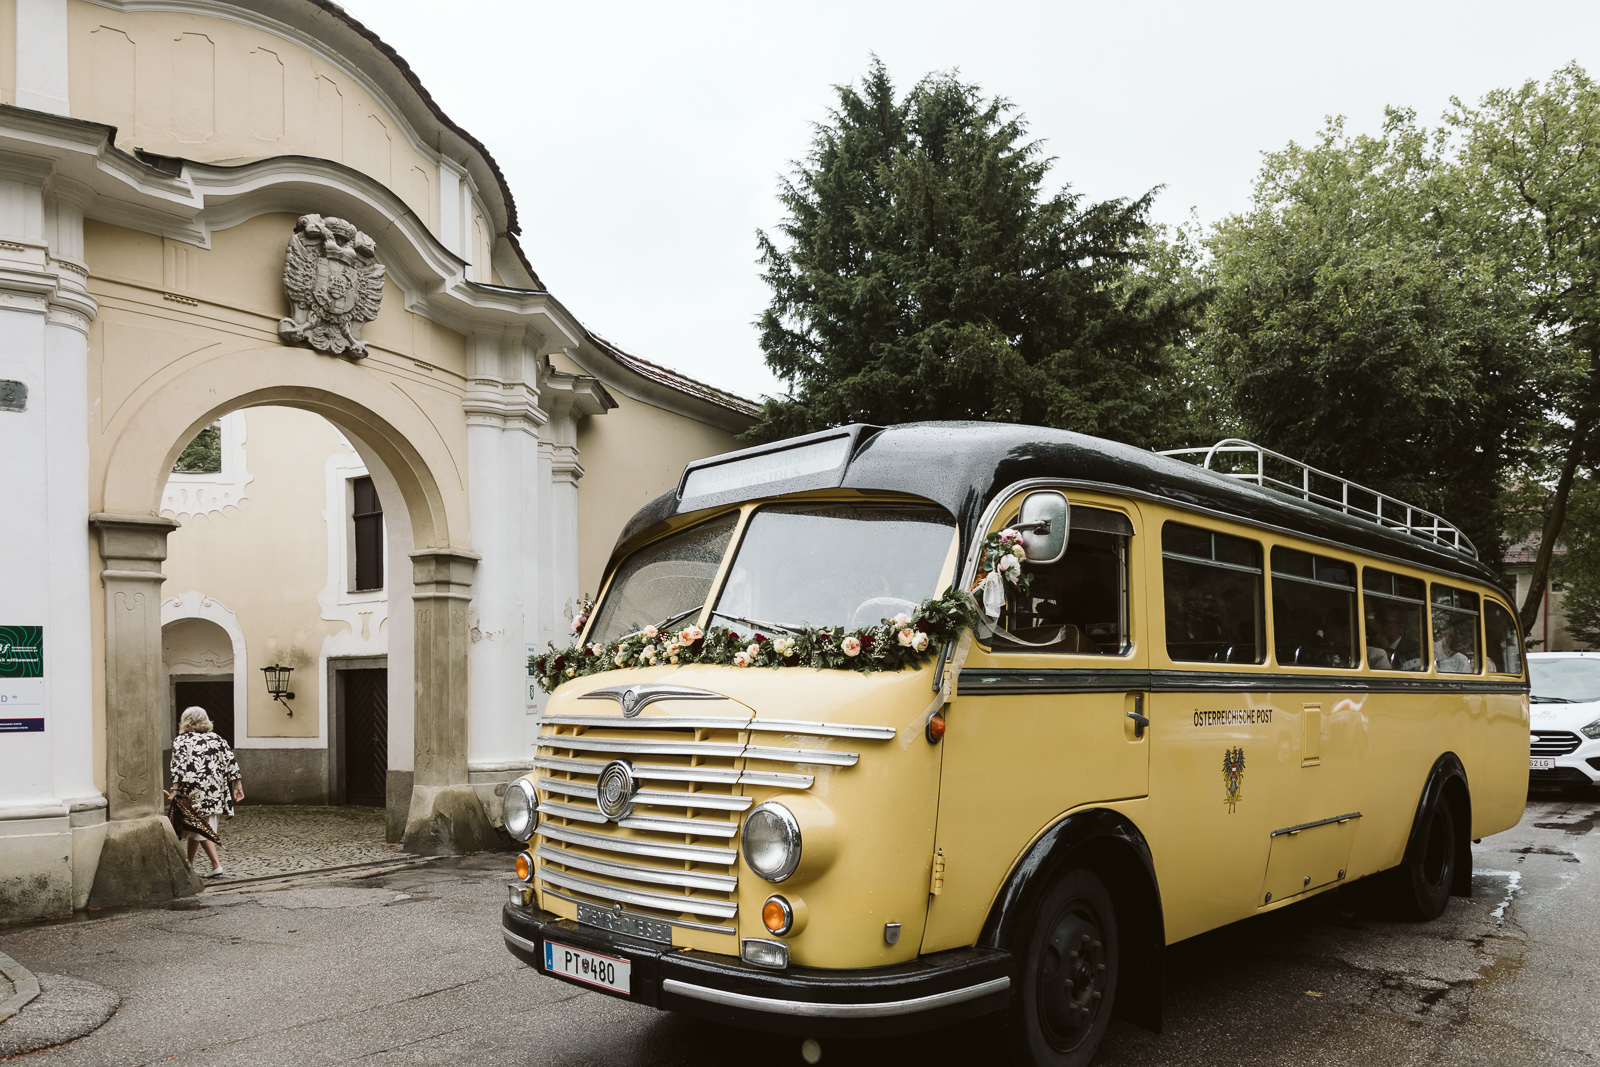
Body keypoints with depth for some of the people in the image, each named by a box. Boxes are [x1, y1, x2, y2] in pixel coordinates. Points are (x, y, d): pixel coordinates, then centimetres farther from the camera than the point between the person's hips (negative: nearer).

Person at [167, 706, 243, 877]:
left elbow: (179, 766, -12)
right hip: (215, 791, 5)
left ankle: (216, 864, -2)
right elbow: (231, 762, 5)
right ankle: (189, 862, 21)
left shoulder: (180, 741, 0)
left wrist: (175, 789, -16)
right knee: (194, 826, 17)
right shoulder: (216, 739, 10)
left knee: (199, 827, 2)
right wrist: (238, 786, 6)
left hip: (193, 793, -5)